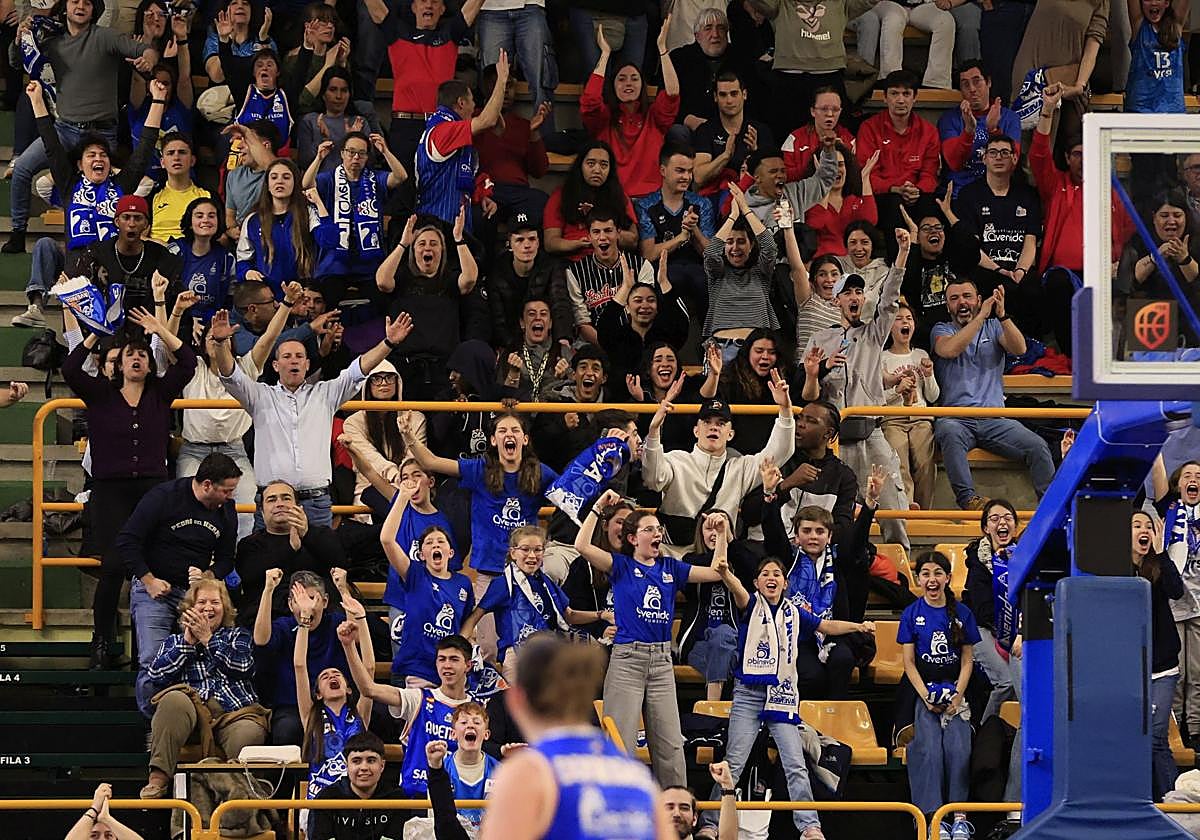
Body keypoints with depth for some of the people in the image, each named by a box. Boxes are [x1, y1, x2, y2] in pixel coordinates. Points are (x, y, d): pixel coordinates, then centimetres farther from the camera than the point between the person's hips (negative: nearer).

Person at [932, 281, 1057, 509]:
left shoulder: (993, 327, 19)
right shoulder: (942, 330, 14)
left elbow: (1019, 349, -1)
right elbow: (949, 349, -12)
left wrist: (1002, 316, -16)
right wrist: (981, 316, -14)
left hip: (994, 419, 3)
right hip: (956, 419, -3)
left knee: (1038, 447, -20)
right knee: (950, 435, -38)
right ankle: (968, 498, -45)